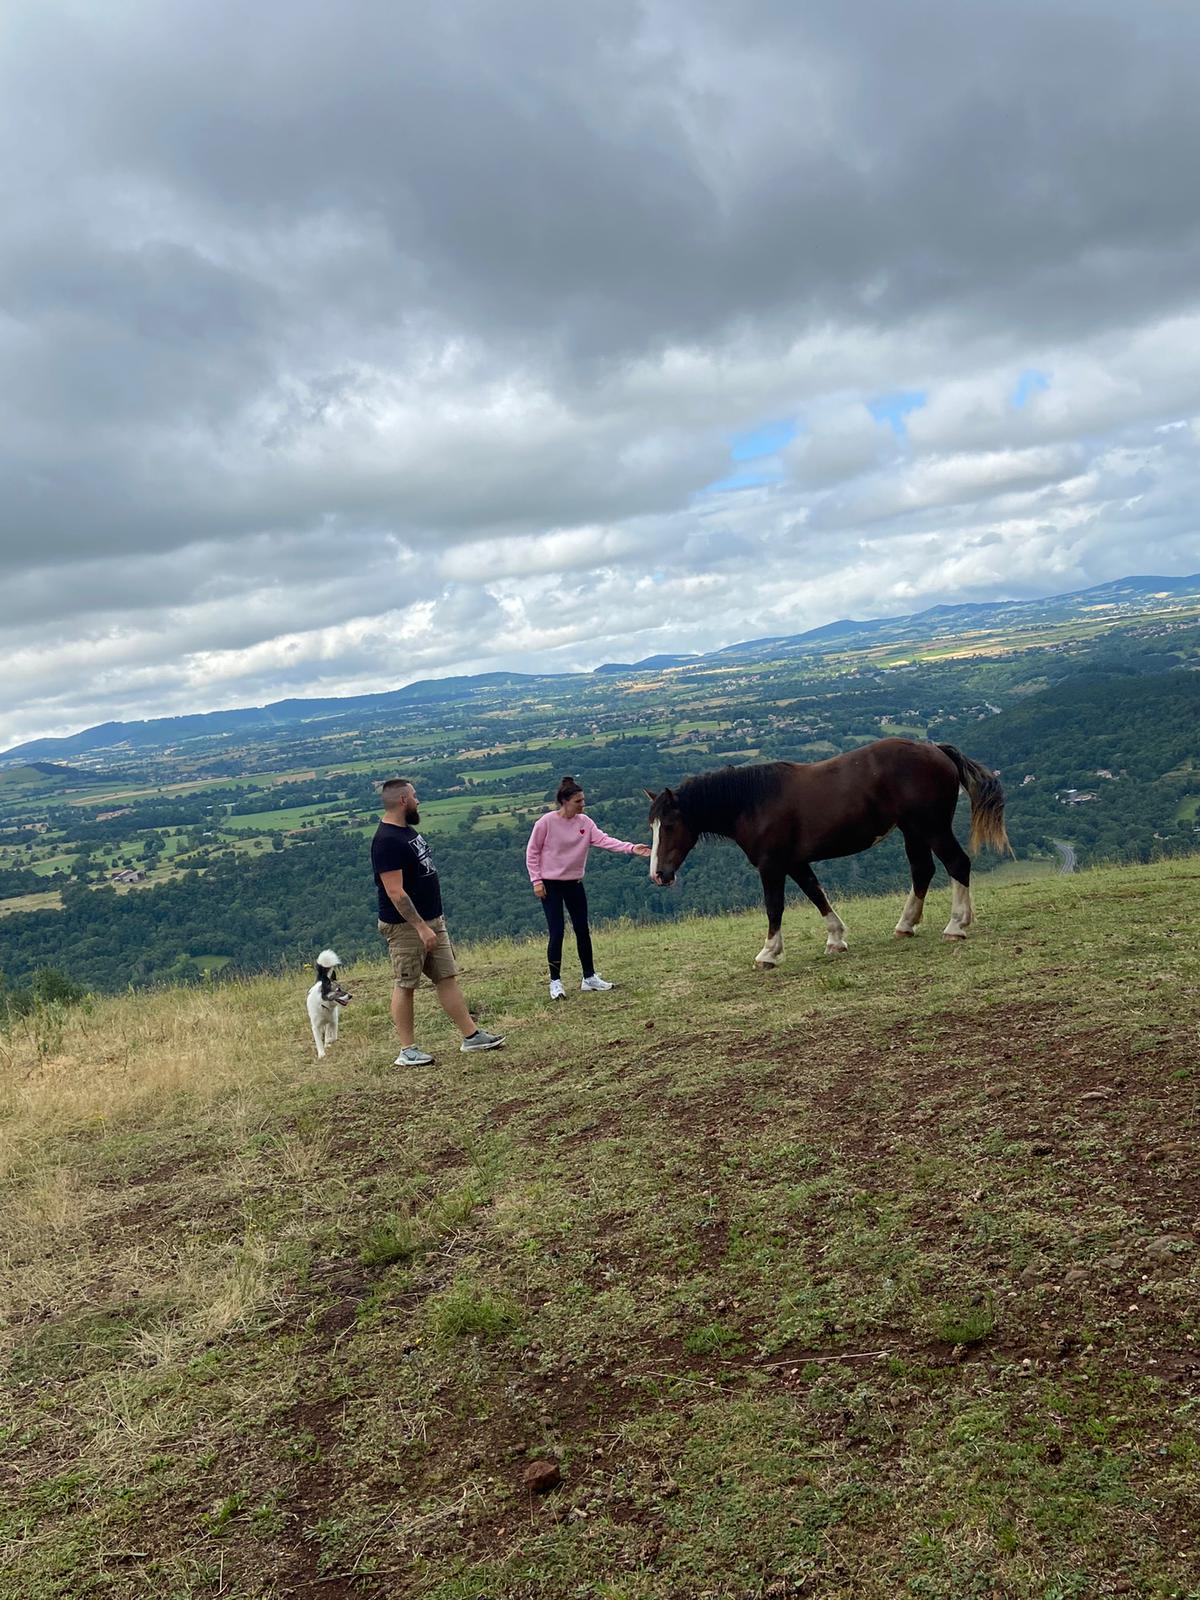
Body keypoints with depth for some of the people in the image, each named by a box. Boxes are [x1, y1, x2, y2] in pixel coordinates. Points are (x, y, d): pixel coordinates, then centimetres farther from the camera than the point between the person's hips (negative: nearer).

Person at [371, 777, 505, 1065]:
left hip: (431, 921, 9)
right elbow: (395, 892, -24)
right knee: (405, 986, 0)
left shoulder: (408, 831, 12)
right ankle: (407, 1051, 8)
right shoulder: (387, 842, -19)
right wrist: (421, 927, -26)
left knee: (447, 977, 10)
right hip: (406, 926, -9)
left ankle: (471, 1036, 14)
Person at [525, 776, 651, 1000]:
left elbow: (604, 840, -13)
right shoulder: (546, 822, -13)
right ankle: (555, 982, 6)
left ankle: (590, 978, 21)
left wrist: (631, 848, -27)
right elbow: (532, 852, -6)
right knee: (557, 933, -7)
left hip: (574, 883, 5)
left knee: (582, 930, 9)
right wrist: (536, 880, -11)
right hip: (550, 884, -5)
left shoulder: (585, 822, -1)